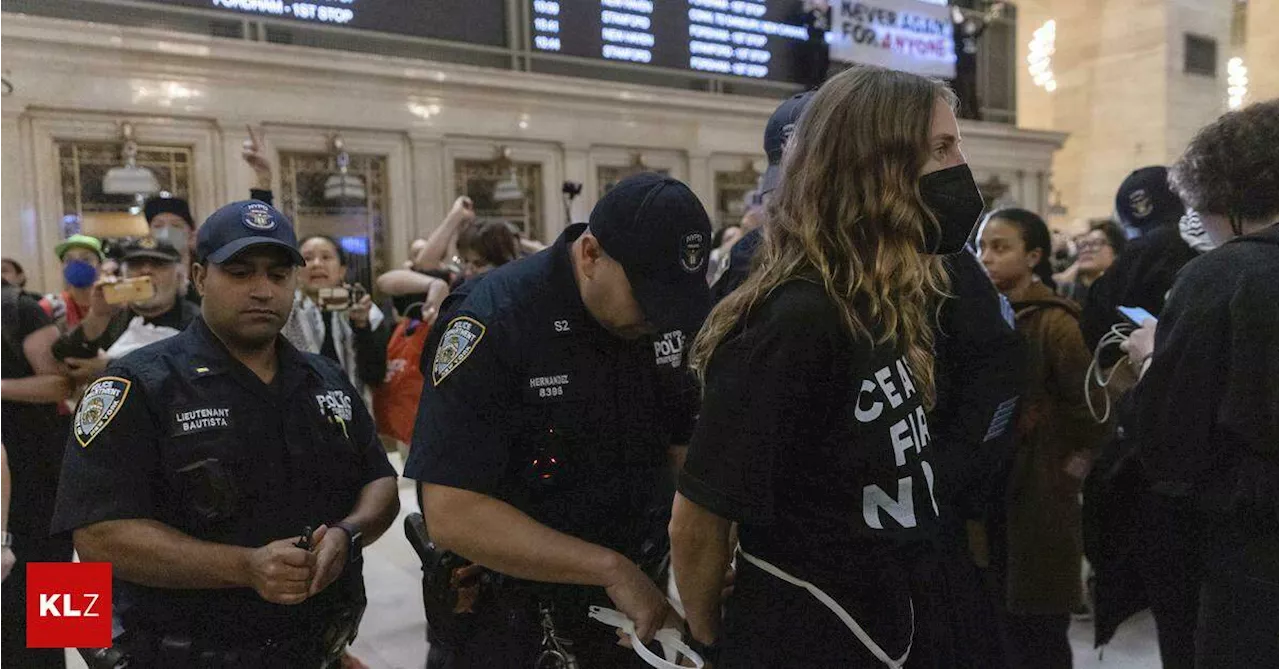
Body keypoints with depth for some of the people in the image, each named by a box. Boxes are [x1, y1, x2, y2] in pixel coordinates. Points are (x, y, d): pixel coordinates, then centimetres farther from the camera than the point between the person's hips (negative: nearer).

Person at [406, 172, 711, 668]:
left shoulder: (674, 319, -8)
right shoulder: (491, 321, -25)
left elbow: (688, 445, 1)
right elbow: (452, 515, -28)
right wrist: (611, 568, -27)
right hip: (503, 610, -5)